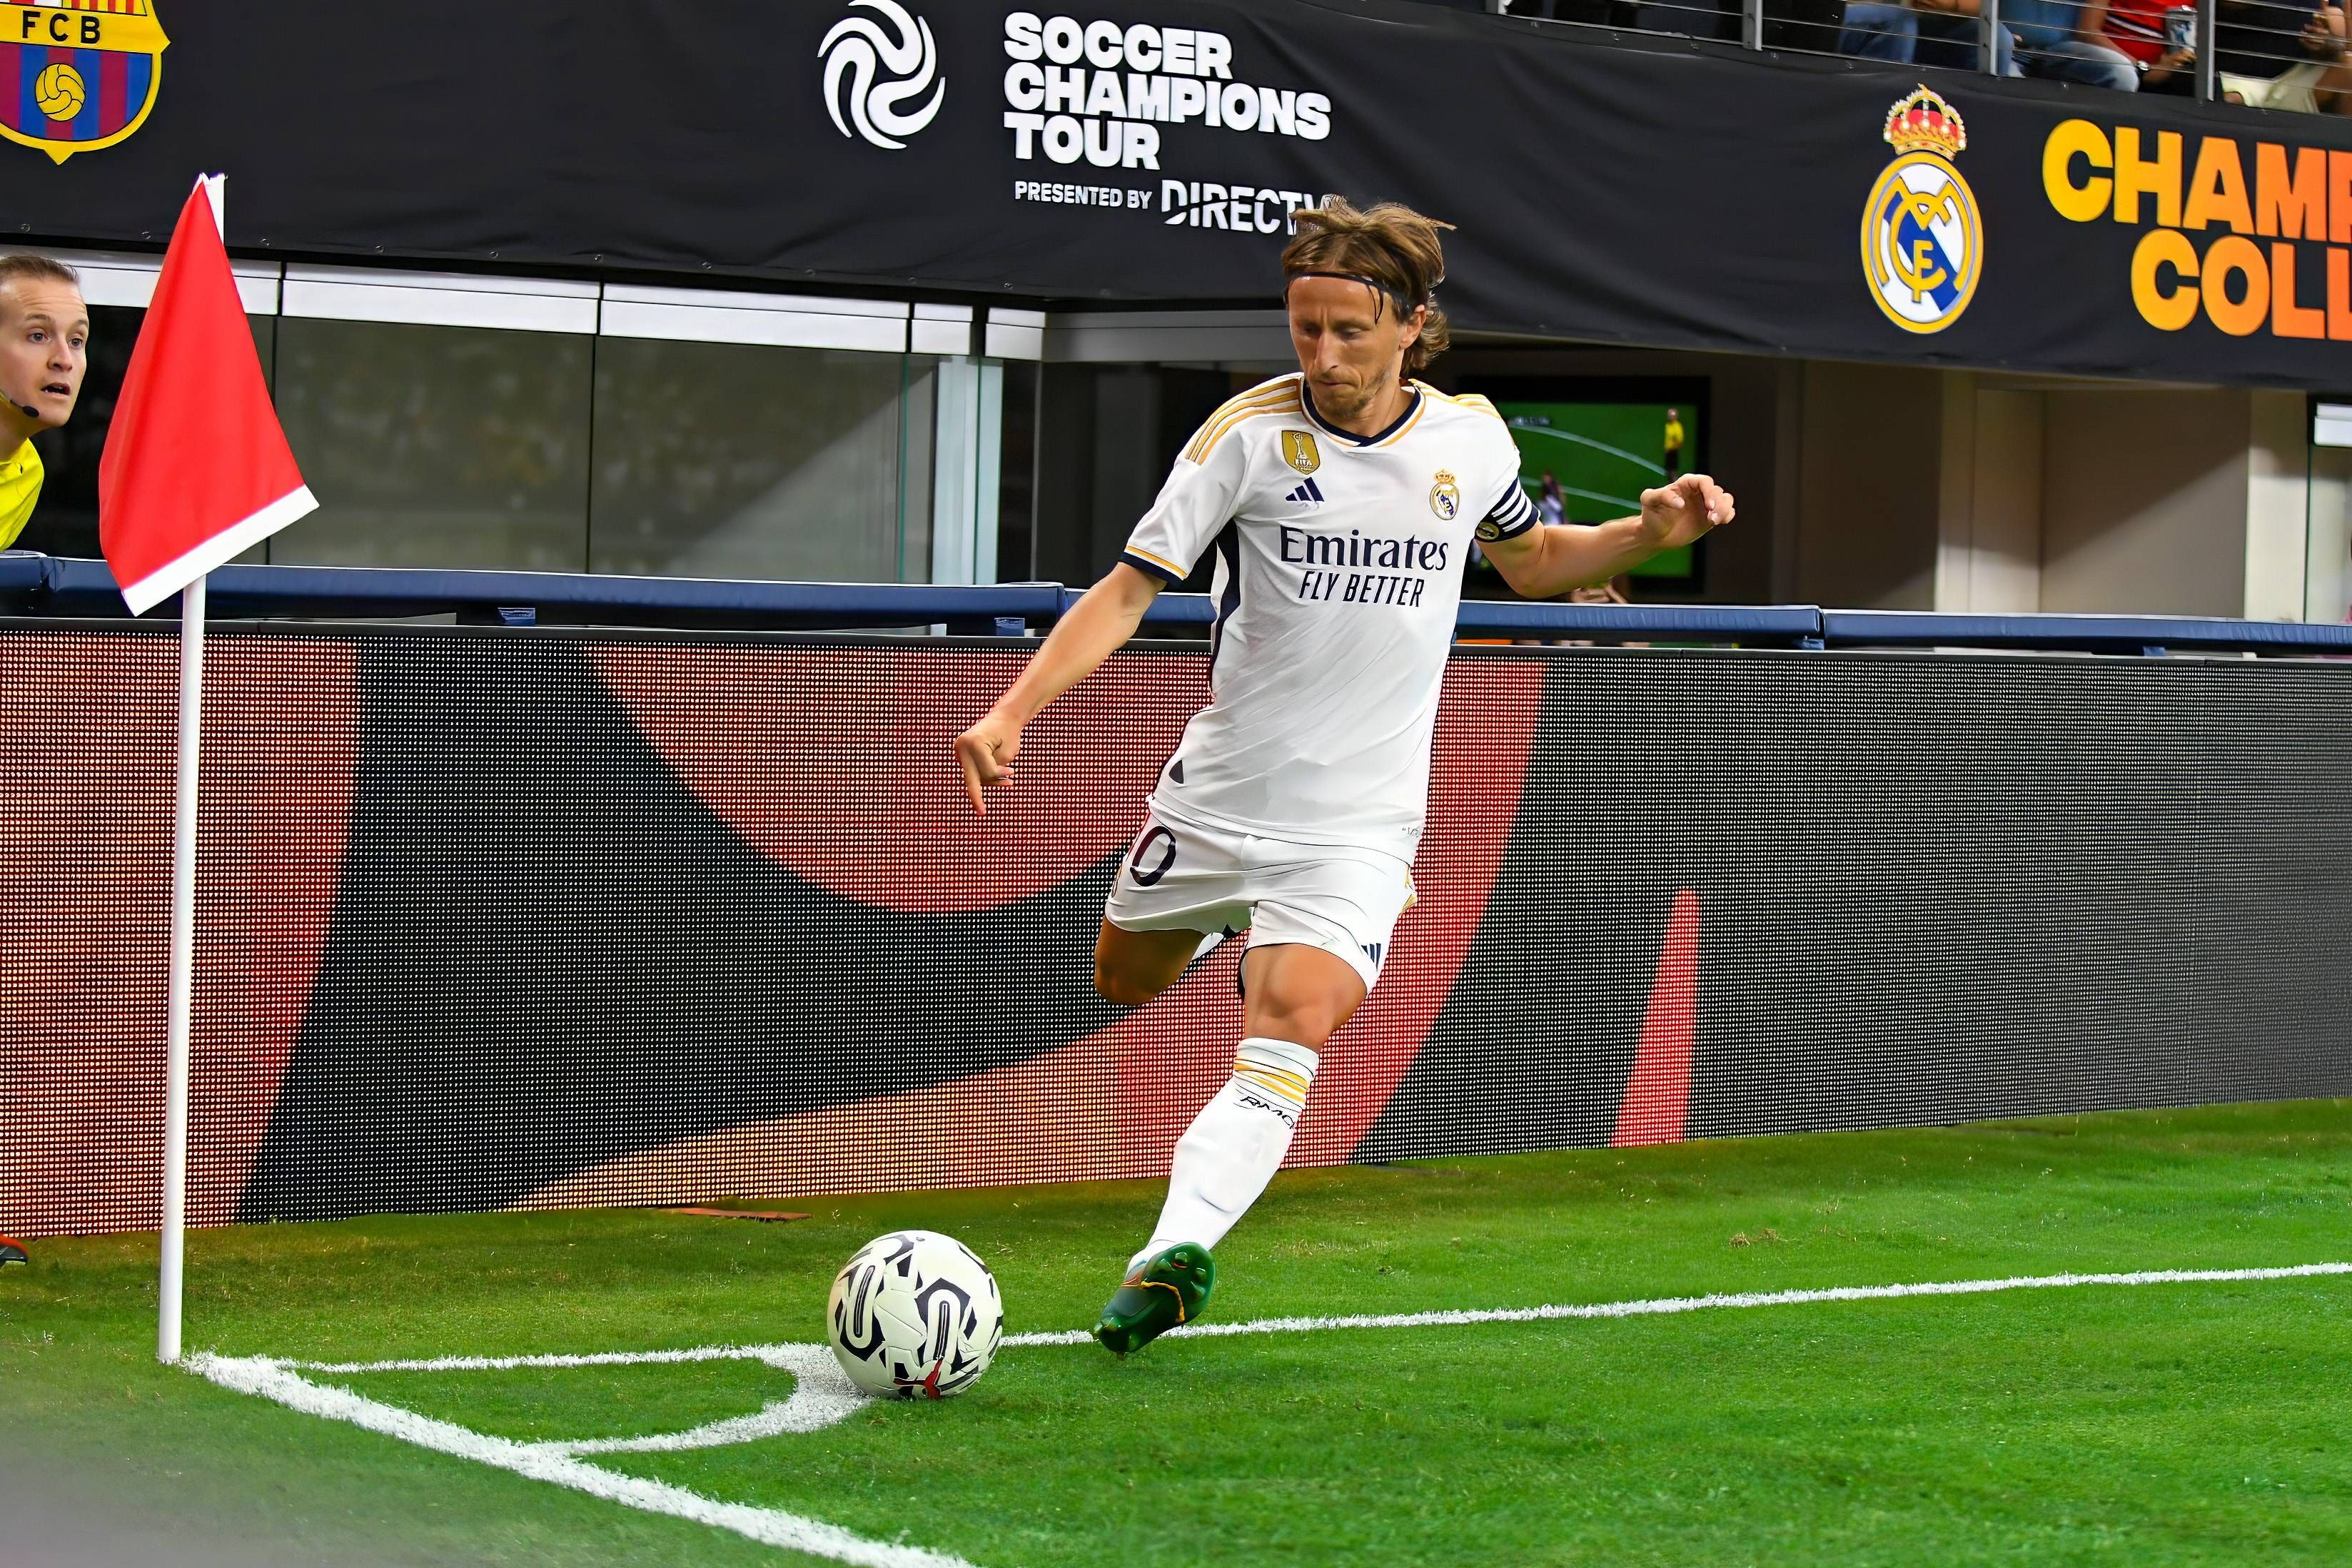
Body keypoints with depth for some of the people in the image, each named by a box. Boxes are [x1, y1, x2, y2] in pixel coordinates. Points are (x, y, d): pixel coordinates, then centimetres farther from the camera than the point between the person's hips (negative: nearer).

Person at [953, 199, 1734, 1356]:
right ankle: (1219, 924, 55)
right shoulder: (1251, 434, -11)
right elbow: (1131, 585, -10)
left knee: (1289, 1029, -22)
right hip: (1220, 791, 1)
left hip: (1358, 819, -1)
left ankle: (1176, 1250, -31)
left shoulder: (1470, 437, -1)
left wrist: (1649, 534, 0)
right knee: (1125, 980, 21)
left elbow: (1529, 560, 19)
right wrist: (1011, 711, -22)